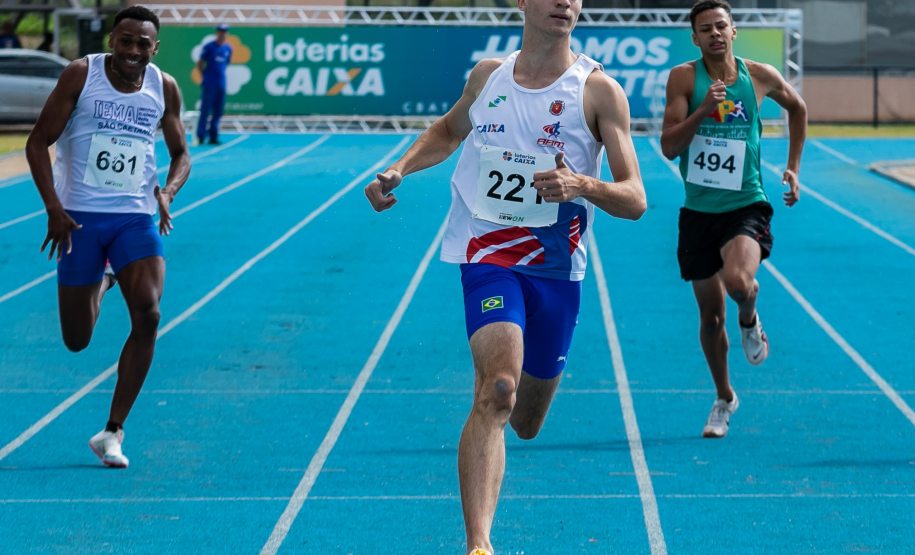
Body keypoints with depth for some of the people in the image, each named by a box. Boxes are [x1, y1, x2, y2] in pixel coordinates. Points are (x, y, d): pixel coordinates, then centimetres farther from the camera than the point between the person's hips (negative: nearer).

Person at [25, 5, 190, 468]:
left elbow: (180, 155, 15)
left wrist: (167, 191, -7)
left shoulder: (164, 89, 1)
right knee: (76, 340, 6)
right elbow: (37, 143, -5)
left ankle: (113, 431, -10)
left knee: (147, 315, -21)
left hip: (136, 218, 1)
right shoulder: (82, 75, -8)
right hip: (79, 219, -1)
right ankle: (100, 283, 45)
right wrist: (53, 208, -15)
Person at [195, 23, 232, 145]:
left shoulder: (228, 48, 9)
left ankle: (213, 136, 12)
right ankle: (200, 136, -5)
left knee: (218, 111, 6)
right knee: (205, 110, -7)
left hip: (221, 83, 5)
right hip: (209, 83, -5)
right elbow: (199, 64, 1)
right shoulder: (209, 47, -4)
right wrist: (205, 76, 0)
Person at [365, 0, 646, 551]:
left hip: (557, 268, 1)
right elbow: (449, 130, 26)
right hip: (489, 253, -1)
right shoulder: (488, 75, 3)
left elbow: (635, 200, -11)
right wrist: (399, 169, 9)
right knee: (498, 387, -26)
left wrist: (583, 185, -31)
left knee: (526, 422, 17)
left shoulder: (599, 90, -6)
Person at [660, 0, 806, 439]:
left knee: (738, 281, -30)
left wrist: (793, 167, 17)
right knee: (710, 315, 9)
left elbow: (797, 108, 21)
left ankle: (750, 321, 6)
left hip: (746, 206, -1)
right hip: (699, 210, 1)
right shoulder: (684, 78, -5)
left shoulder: (760, 77, -1)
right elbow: (669, 147, -13)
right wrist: (703, 109, -26)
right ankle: (724, 398, 31)